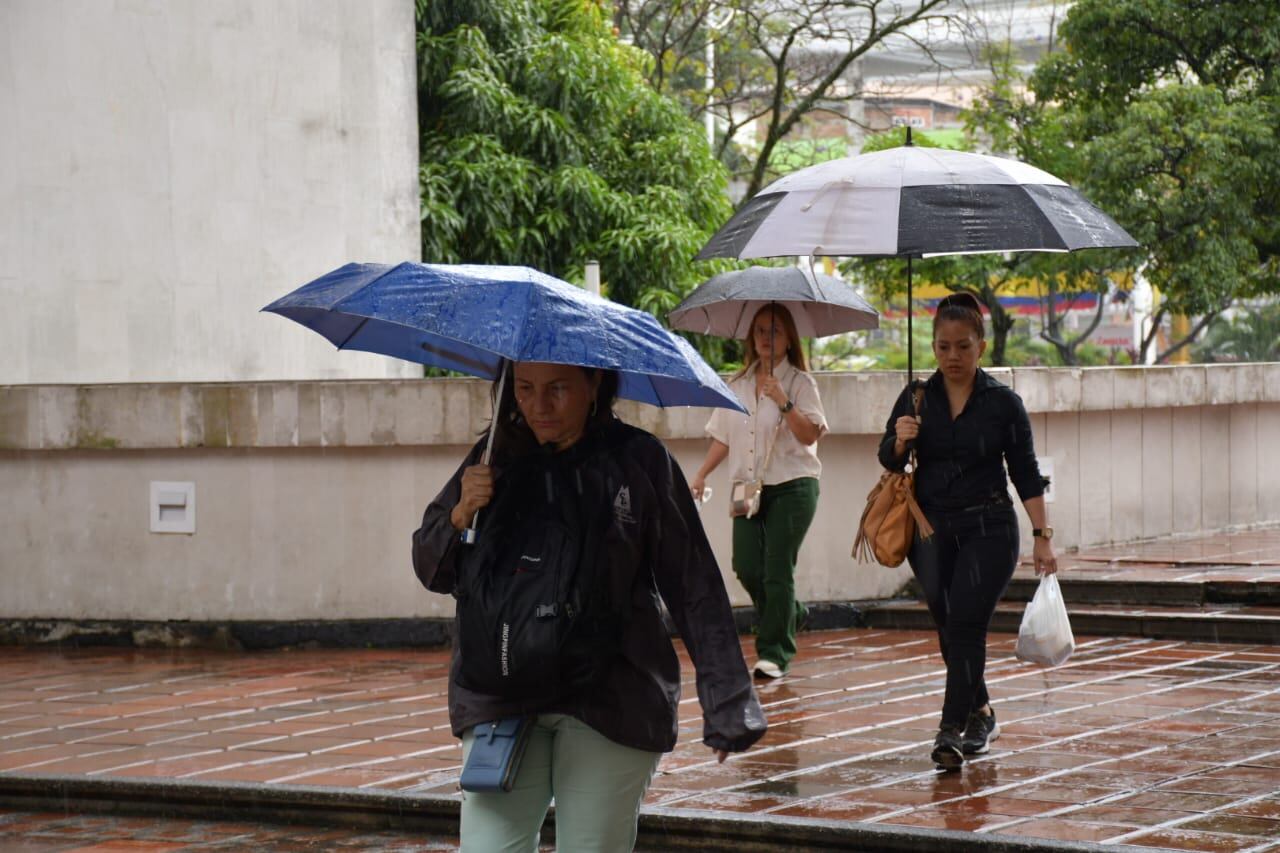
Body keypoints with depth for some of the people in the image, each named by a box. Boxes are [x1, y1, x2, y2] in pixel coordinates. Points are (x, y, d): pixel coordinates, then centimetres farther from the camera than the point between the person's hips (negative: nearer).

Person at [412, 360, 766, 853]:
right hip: (500, 704, 3)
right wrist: (461, 514, -8)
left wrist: (726, 707, -6)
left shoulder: (640, 461, -1)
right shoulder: (495, 460, 8)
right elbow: (431, 572, 13)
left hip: (613, 702, -2)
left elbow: (695, 589, -2)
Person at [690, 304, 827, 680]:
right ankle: (790, 615, 25)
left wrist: (784, 404, -24)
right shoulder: (738, 385, 13)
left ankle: (774, 652, -2)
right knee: (747, 568, -4)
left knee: (777, 570, -8)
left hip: (791, 486, -5)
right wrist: (701, 475, 8)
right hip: (749, 487, 5)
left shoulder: (799, 382, -2)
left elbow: (809, 435, -12)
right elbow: (722, 437, 18)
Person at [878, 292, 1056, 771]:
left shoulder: (1002, 403, -1)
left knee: (965, 625, -15)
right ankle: (980, 714, 29)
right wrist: (900, 442, -17)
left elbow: (1026, 474, 1)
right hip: (932, 529, 3)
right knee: (949, 628, 10)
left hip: (988, 529, -3)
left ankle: (952, 730, -19)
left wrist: (1042, 536, -3)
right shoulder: (916, 399, 4)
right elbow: (889, 461, 6)